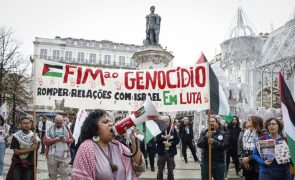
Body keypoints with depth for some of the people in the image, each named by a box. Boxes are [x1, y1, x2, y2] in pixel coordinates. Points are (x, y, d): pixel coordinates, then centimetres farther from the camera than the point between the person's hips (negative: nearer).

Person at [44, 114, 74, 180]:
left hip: (64, 155, 1)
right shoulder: (49, 129, -1)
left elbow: (72, 139, 8)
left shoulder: (66, 128, 6)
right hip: (52, 156, -1)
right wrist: (55, 140, -20)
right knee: (52, 174, 10)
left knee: (64, 174, 4)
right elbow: (45, 141, -7)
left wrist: (66, 140, -13)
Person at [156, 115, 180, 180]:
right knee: (160, 170, 10)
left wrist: (170, 143, -16)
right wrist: (164, 138, -23)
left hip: (170, 153, 1)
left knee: (170, 170, 13)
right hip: (161, 152, -1)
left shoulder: (173, 130, -2)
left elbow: (177, 140, -3)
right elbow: (156, 140, -12)